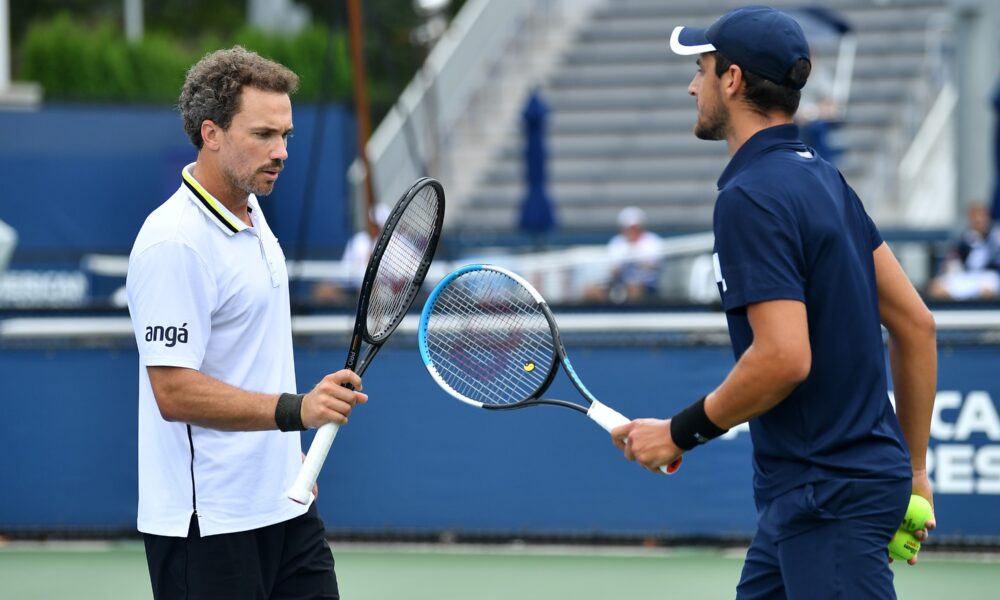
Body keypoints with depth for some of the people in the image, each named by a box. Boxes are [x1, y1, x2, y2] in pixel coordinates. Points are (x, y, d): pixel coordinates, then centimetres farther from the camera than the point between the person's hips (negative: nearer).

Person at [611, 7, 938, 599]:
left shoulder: (750, 198, -16)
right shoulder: (823, 179, 12)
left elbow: (784, 358, -25)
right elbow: (915, 324, 14)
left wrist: (681, 432, -12)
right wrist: (913, 468, 19)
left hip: (832, 498, -10)